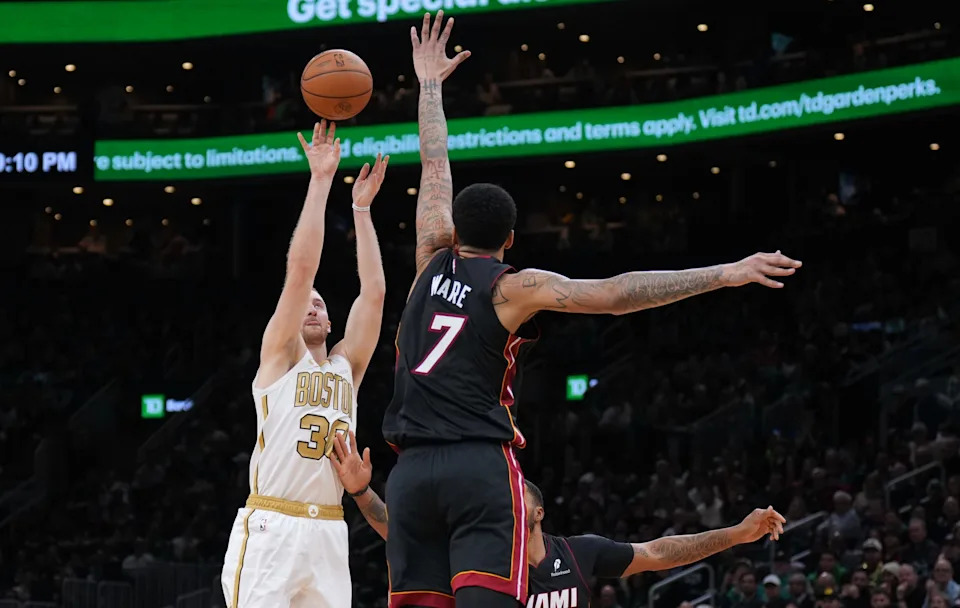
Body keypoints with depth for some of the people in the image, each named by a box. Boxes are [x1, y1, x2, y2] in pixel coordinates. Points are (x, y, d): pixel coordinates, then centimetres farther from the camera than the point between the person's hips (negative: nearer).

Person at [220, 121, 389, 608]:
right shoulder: (280, 356, 5)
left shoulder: (346, 367, 18)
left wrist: (361, 207, 12)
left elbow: (373, 291, 11)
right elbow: (301, 269, -4)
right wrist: (321, 180, -4)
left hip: (328, 531, 5)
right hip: (271, 527, -5)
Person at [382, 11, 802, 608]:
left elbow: (434, 167, 27)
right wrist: (727, 274, -13)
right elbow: (614, 294, -10)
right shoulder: (512, 288, 2)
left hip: (412, 470, 4)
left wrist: (430, 84, 41)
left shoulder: (434, 261, 14)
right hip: (481, 465, -4)